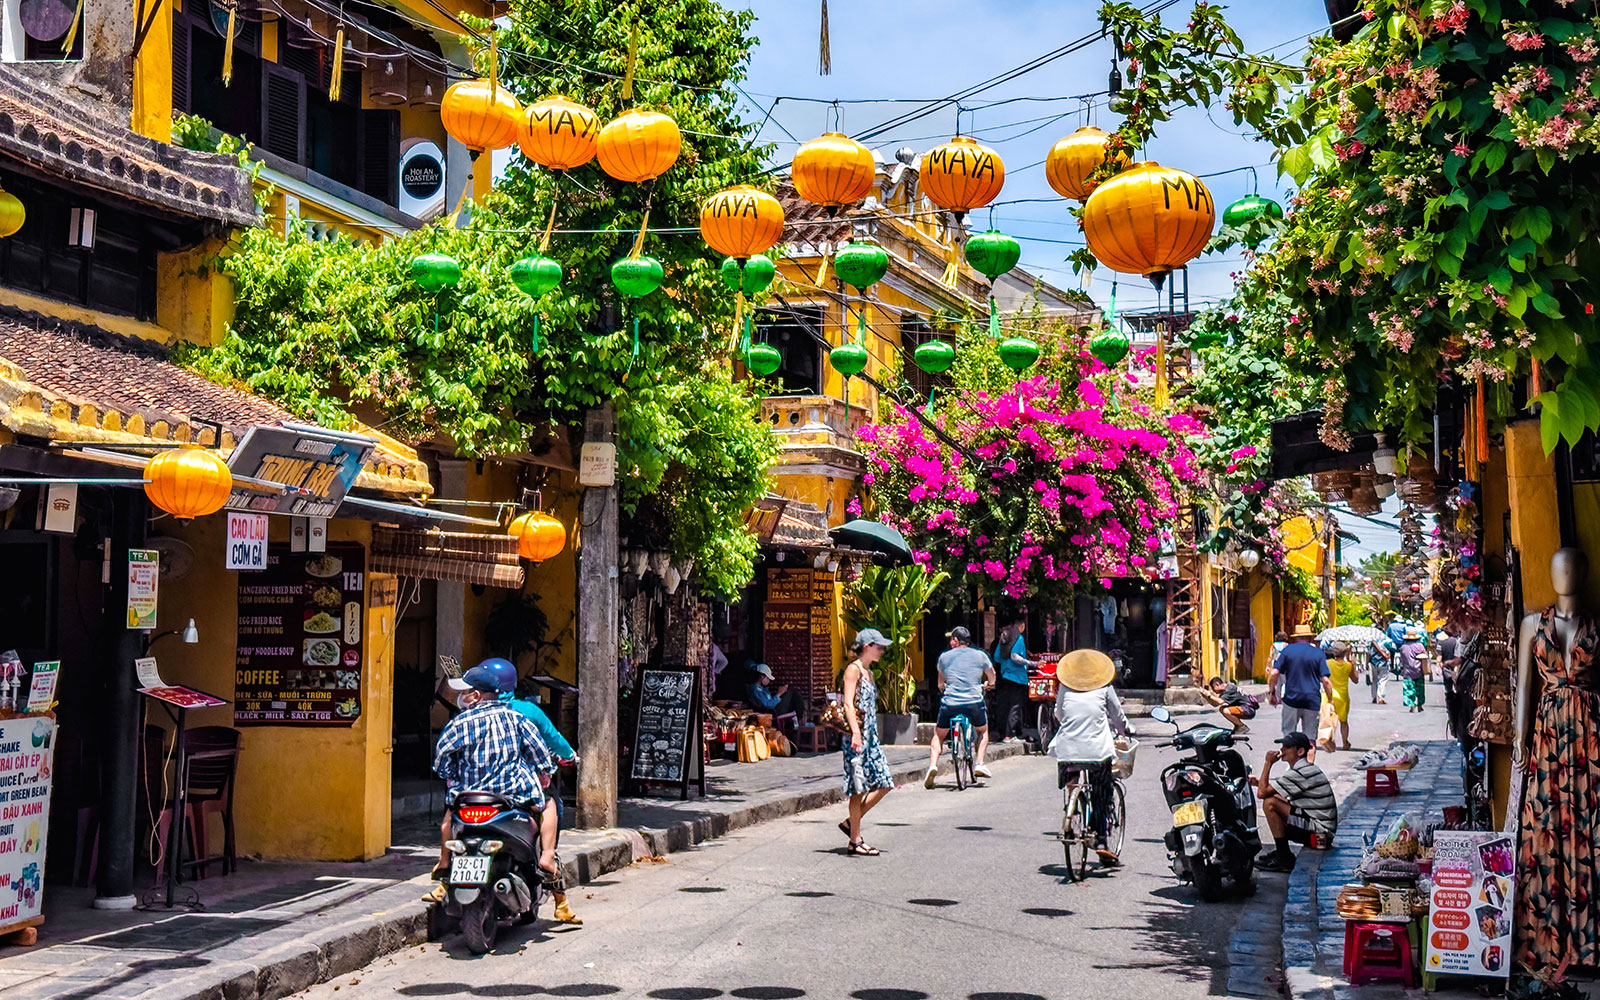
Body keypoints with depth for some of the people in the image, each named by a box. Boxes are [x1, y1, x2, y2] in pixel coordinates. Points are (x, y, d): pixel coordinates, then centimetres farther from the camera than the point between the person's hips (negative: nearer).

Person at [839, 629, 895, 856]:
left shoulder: (868, 672, 18)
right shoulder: (853, 669, -9)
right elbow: (848, 703, -19)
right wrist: (855, 731, -29)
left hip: (870, 735, 9)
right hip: (857, 735, -9)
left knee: (884, 784, 5)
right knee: (860, 787, -5)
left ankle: (851, 823, 16)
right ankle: (855, 841, 2)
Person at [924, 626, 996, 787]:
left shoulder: (944, 656, 9)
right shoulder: (979, 655, 9)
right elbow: (992, 675, 27)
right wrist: (988, 685, 49)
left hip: (950, 703, 0)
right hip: (974, 703, 0)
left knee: (939, 735, 18)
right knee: (983, 731, 27)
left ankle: (933, 764, -4)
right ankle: (979, 763, 11)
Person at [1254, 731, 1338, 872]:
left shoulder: (1299, 773, -19)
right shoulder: (1308, 768, 14)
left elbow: (1262, 793, -19)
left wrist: (1268, 763, -9)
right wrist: (1259, 782, 3)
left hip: (1319, 830, -10)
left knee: (1270, 803, -17)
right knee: (1276, 798, 20)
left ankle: (1284, 859, -12)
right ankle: (1281, 850, 20)